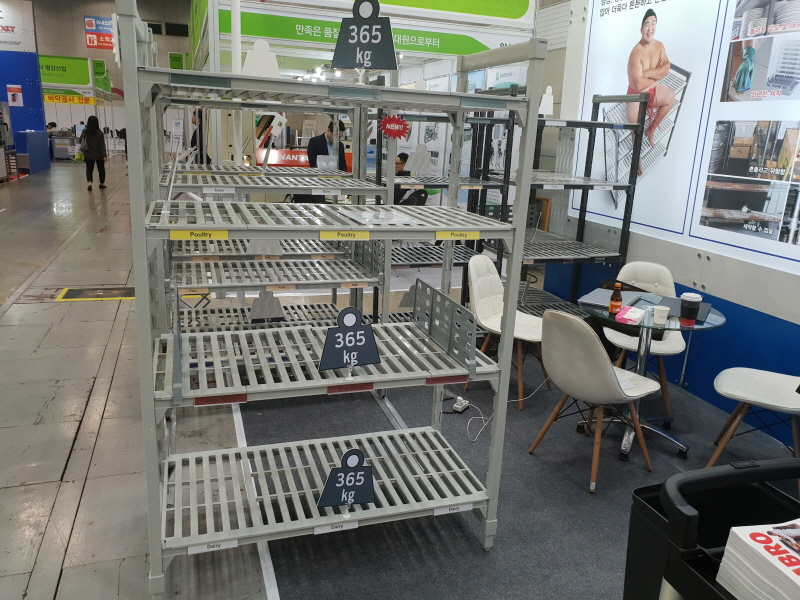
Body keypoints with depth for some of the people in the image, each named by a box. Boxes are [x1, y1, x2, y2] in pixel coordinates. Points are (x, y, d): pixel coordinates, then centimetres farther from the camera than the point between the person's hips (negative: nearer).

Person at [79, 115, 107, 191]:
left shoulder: (84, 132, -5)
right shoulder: (99, 133, -12)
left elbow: (80, 142, 4)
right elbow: (102, 145, -15)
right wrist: (104, 156, -15)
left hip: (88, 155, 1)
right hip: (99, 155, -1)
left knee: (89, 169, 7)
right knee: (101, 169, 16)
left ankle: (89, 183, -15)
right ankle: (102, 184, 28)